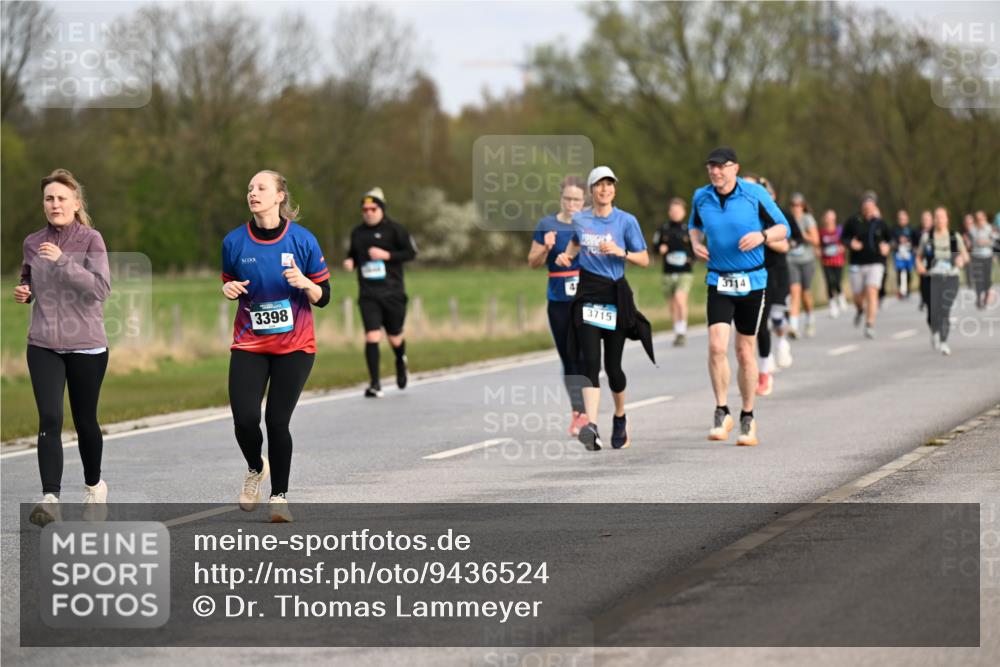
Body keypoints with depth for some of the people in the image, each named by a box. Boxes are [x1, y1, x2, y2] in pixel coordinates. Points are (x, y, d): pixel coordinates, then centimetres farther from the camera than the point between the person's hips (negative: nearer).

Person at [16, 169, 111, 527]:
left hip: (86, 346, -2)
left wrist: (62, 260, -27)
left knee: (85, 420, 9)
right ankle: (50, 498, -18)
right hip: (43, 346, 2)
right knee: (49, 420, -13)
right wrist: (23, 292, 0)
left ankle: (94, 486, 33)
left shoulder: (90, 239, -6)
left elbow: (101, 288, -18)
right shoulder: (33, 242, 5)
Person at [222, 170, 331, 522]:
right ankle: (256, 468, 23)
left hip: (294, 346, -1)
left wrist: (304, 282, -21)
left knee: (277, 420, -6)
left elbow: (323, 297, -1)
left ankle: (279, 496, 12)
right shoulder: (235, 241, -1)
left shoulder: (301, 239, -6)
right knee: (245, 419, -11)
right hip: (248, 344, 2)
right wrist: (229, 289, -8)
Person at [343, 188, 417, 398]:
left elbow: (410, 252, -5)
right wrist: (350, 262, 1)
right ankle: (374, 384, -9)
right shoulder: (357, 233, 10)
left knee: (395, 338, 8)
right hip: (368, 294, 2)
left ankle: (401, 361, 45)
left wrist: (386, 255, -16)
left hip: (392, 292, -2)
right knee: (372, 337, -13)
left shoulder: (394, 229, -3)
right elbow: (352, 254, 24)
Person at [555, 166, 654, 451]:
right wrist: (566, 255, 10)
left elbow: (644, 259, 0)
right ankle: (591, 426, -24)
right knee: (590, 362, -13)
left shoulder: (626, 221, -1)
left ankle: (620, 418, 30)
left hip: (616, 294, -1)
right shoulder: (579, 220, 7)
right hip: (587, 294, 1)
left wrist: (621, 252, -16)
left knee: (613, 364, 4)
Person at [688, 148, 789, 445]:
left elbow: (783, 228, 0)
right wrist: (696, 242, 0)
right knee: (716, 346, -16)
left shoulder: (755, 194, -7)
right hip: (718, 283, 1)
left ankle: (748, 418, 20)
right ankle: (722, 412, -3)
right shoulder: (701, 197, 1)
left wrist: (762, 235, -20)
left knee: (745, 352, 6)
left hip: (751, 281, -1)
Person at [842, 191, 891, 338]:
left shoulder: (880, 223, 1)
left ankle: (870, 325, -14)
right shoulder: (853, 222, -1)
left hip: (875, 263, -1)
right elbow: (843, 237, 8)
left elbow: (888, 238, 16)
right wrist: (850, 243, -12)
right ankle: (860, 310, 46)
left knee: (872, 292, -17)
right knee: (858, 296, 8)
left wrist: (886, 246, -5)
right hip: (857, 264, 1)